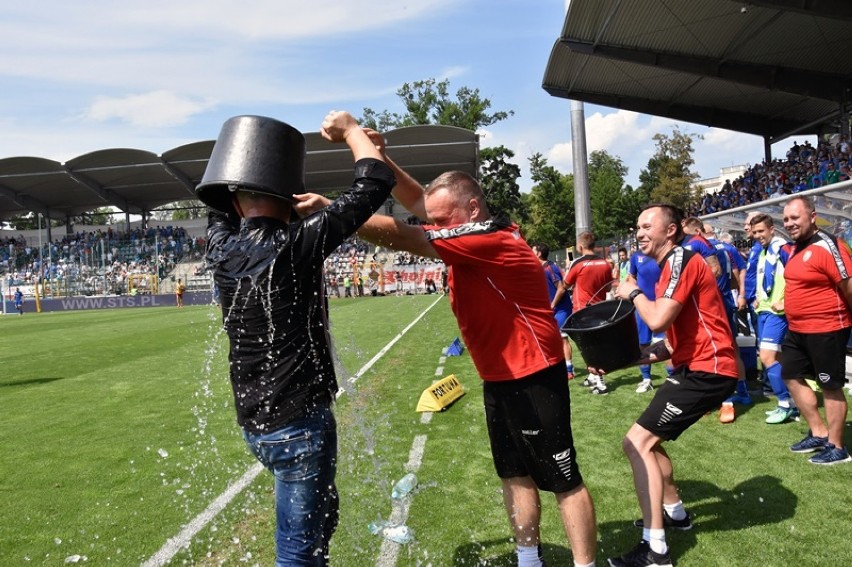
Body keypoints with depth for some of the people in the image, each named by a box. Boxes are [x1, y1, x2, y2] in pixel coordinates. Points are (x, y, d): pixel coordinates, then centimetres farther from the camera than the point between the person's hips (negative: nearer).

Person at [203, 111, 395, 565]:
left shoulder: (220, 246, -2)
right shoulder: (296, 244, -18)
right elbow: (376, 183, -13)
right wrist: (349, 128, 2)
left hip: (257, 421, 8)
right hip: (299, 421, -8)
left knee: (321, 517, 26)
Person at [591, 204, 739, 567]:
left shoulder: (682, 259, -14)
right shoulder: (671, 267, 19)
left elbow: (657, 320, -27)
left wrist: (633, 293, -8)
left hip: (707, 370, -11)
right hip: (698, 367, 11)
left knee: (637, 443, -13)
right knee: (648, 439, 21)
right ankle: (675, 513, 38)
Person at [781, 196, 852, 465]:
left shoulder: (827, 246, -20)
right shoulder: (795, 248, 10)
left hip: (826, 329, -10)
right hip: (797, 329, 10)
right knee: (791, 376, 16)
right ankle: (819, 433, 29)